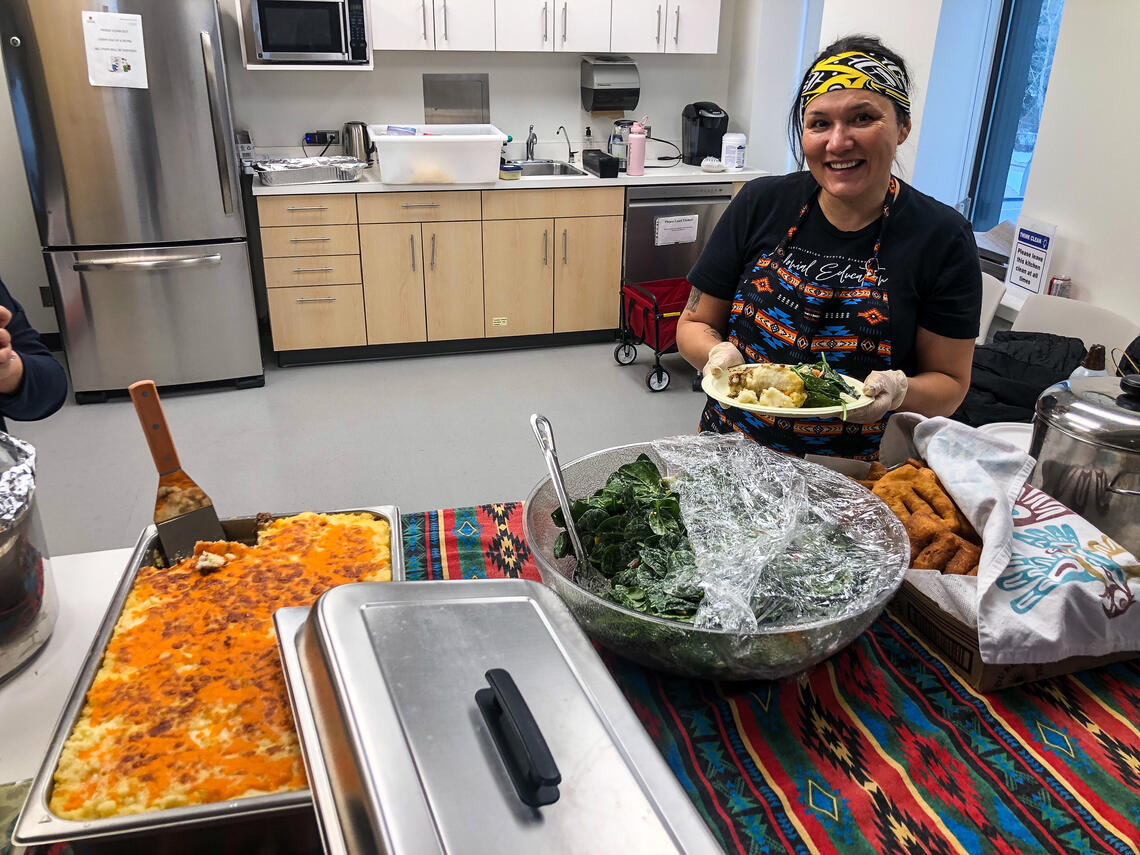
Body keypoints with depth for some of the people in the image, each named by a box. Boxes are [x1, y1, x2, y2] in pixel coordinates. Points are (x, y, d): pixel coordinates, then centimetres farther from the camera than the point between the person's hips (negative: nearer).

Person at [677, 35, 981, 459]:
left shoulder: (942, 237, -6)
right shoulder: (760, 203, -2)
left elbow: (950, 383, -1)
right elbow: (693, 324, 4)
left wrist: (900, 391, -21)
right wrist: (718, 354, -17)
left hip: (855, 476, 0)